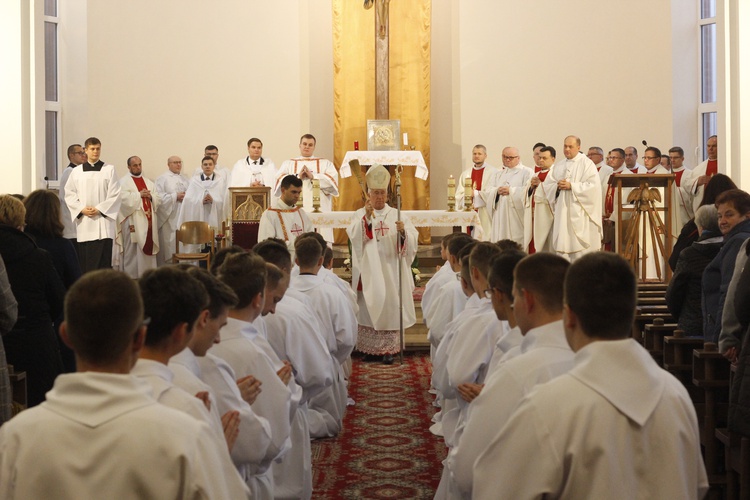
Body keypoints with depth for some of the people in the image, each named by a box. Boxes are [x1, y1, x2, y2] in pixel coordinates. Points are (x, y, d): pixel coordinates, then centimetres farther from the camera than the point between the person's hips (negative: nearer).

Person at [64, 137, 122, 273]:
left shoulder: (109, 169, 3)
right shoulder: (77, 171, 10)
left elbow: (114, 194, -2)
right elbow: (69, 194, 8)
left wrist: (99, 209, -10)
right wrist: (82, 209, -6)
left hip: (103, 219, -2)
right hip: (83, 222, 2)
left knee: (103, 260, -7)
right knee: (84, 260, 3)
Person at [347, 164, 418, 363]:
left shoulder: (396, 215, 7)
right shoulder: (360, 215, 4)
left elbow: (412, 240, -4)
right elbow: (354, 236, -16)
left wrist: (403, 231, -25)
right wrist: (367, 217, -29)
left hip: (391, 269, 1)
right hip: (369, 270, -1)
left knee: (390, 307, -1)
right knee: (370, 307, 3)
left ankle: (388, 349, 5)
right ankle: (368, 347, 12)